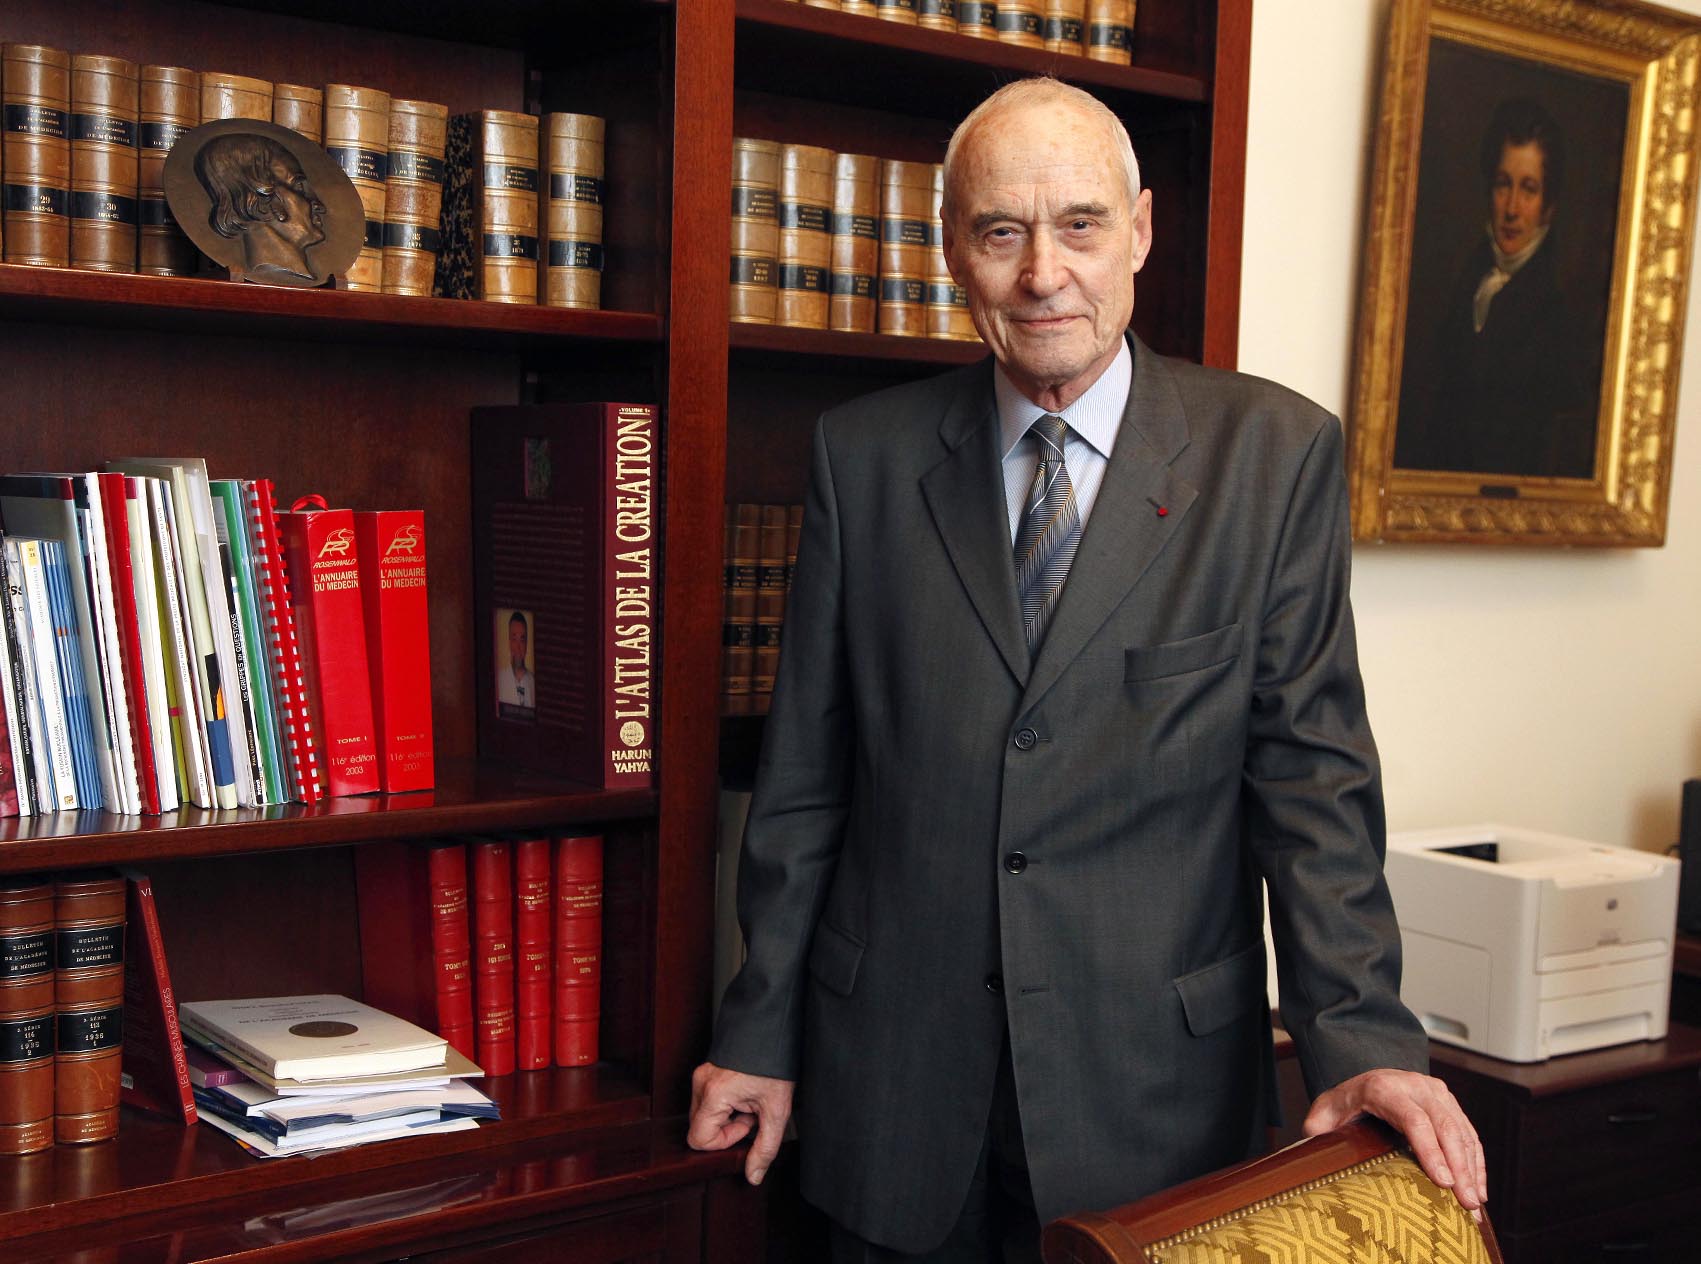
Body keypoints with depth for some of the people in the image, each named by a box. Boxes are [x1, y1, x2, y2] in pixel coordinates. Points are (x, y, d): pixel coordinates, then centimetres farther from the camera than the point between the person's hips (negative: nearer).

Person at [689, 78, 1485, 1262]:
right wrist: (760, 1030, 6)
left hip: (1154, 1081, -1)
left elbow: (1310, 765, -5)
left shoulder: (1275, 452, -3)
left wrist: (1359, 1036, -15)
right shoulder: (863, 453, 1)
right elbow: (805, 771, 3)